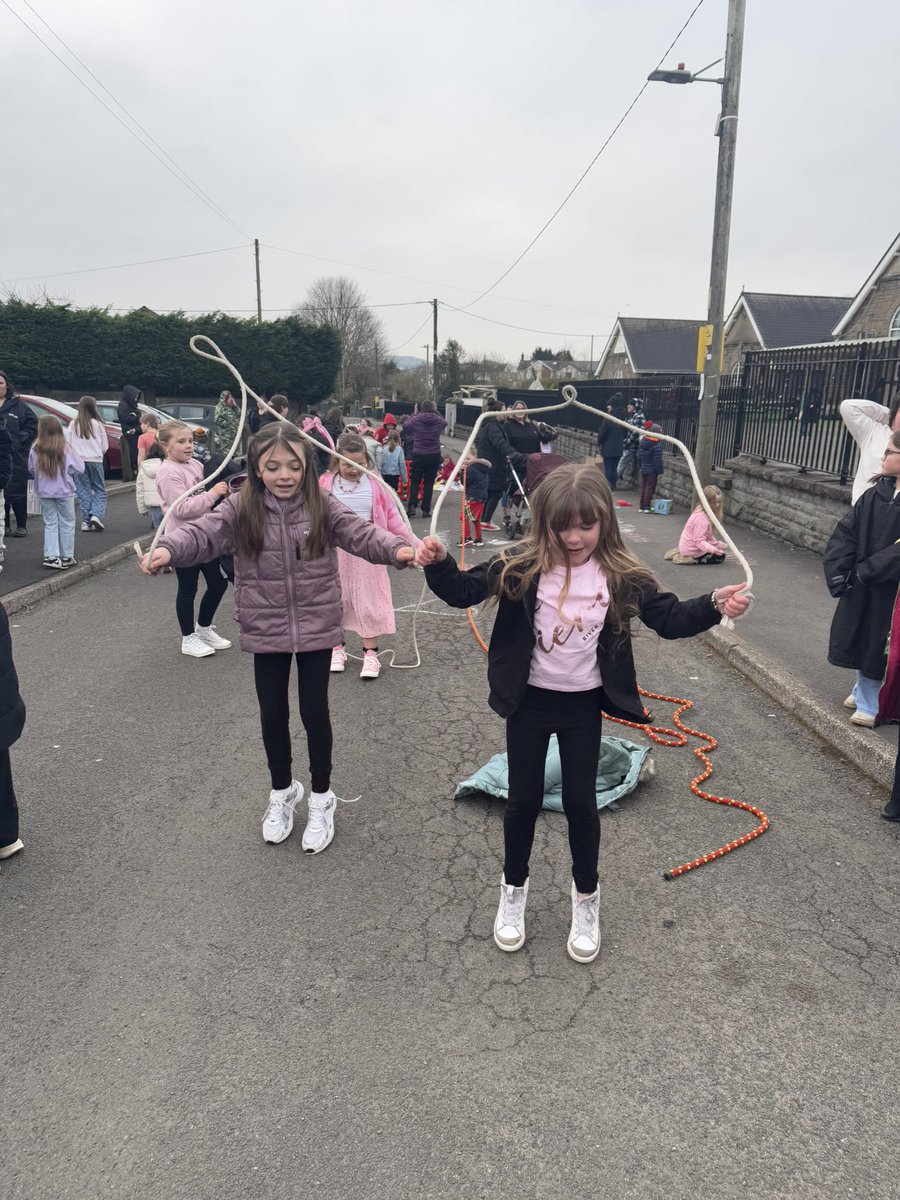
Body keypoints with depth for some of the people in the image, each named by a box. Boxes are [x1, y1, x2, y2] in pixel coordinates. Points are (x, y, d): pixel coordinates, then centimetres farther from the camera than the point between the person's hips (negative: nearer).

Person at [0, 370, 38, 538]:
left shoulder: (18, 405, 4)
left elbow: (33, 425, 5)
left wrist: (21, 439, -5)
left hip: (15, 458, -2)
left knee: (17, 492, 2)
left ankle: (21, 525, 13)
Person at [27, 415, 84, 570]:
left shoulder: (36, 448, -7)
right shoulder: (65, 449, -13)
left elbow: (31, 468, 3)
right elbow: (80, 468, -7)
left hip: (44, 493, 2)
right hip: (64, 492, -2)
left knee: (50, 524, 12)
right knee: (67, 524, 10)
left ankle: (51, 556, 3)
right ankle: (67, 557, 14)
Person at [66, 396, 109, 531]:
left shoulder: (73, 424, -2)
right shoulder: (98, 424, -5)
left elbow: (67, 443, -1)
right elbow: (105, 446, 1)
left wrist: (76, 454, 16)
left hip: (79, 460, 2)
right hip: (95, 460, -1)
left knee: (83, 491, 8)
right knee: (100, 490, 9)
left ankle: (86, 521, 5)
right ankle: (96, 515, -10)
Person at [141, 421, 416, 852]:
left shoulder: (322, 508, -6)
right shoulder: (241, 510, -7)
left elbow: (362, 534, -16)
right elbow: (203, 532, -20)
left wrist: (398, 549, -37)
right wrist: (167, 549, -42)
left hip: (316, 628, -1)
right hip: (266, 632, 1)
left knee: (314, 712, 8)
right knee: (273, 715, 13)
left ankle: (321, 798, 30)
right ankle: (282, 791, 38)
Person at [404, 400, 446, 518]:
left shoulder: (416, 419, -10)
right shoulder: (438, 420, -5)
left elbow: (406, 427, 10)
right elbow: (444, 423, 20)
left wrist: (413, 414, 21)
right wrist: (436, 411, 27)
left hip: (419, 455, -1)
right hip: (434, 456, 1)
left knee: (414, 481, 9)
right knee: (429, 483, 7)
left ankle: (411, 506, -5)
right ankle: (426, 509, 7)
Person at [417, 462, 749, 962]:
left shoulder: (622, 576, -10)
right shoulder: (521, 565, -14)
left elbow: (669, 617, -4)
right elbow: (467, 590, -11)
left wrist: (714, 606, -21)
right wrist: (439, 565, -31)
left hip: (583, 705, 1)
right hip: (528, 702, 0)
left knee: (581, 802, 10)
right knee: (524, 799, 12)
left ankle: (586, 897, 34)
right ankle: (514, 890, 36)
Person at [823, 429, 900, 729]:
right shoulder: (875, 494, 4)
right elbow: (845, 533, 2)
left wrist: (869, 569, -20)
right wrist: (839, 573, -7)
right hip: (860, 585, 6)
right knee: (857, 639, 17)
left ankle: (872, 704, 19)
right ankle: (864, 691, 38)